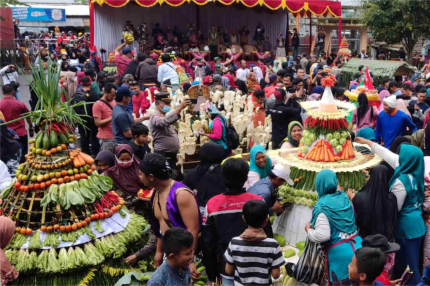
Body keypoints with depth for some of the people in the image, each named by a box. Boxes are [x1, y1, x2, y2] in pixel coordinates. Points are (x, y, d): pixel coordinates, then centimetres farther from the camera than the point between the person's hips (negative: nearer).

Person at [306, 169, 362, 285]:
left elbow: (323, 235, -23)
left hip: (340, 252, -6)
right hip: (357, 246, 7)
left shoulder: (322, 206, -14)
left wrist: (309, 230, -3)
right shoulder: (343, 197, 6)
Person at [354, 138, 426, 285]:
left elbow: (394, 208, -18)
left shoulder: (401, 181, -27)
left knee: (408, 262, 6)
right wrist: (369, 143, 14)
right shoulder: (415, 171, -3)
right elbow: (389, 155, 7)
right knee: (411, 259, 22)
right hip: (417, 222, 9)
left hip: (407, 225, -9)